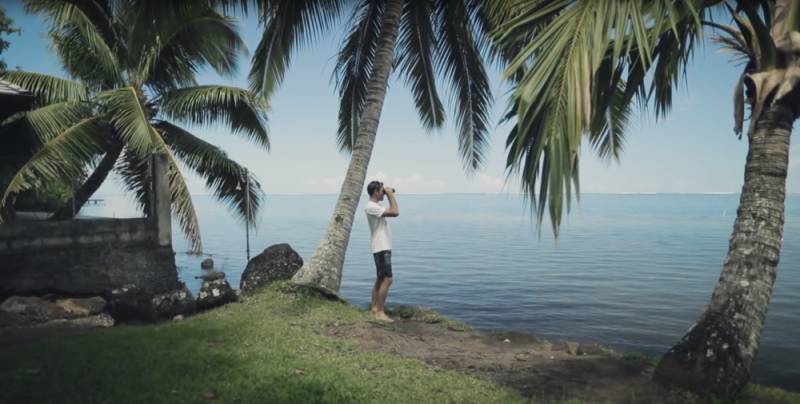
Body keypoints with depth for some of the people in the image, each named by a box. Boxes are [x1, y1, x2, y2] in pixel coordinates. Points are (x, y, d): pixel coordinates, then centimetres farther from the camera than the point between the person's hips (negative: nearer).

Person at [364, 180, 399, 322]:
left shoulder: (375, 206, 15)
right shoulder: (371, 207, -18)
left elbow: (392, 212, 23)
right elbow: (395, 213, -24)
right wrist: (391, 195, -16)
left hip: (383, 247, 11)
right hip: (381, 248, -11)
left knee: (381, 279, 14)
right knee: (387, 280, -13)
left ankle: (374, 308, 20)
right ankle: (380, 312, -11)